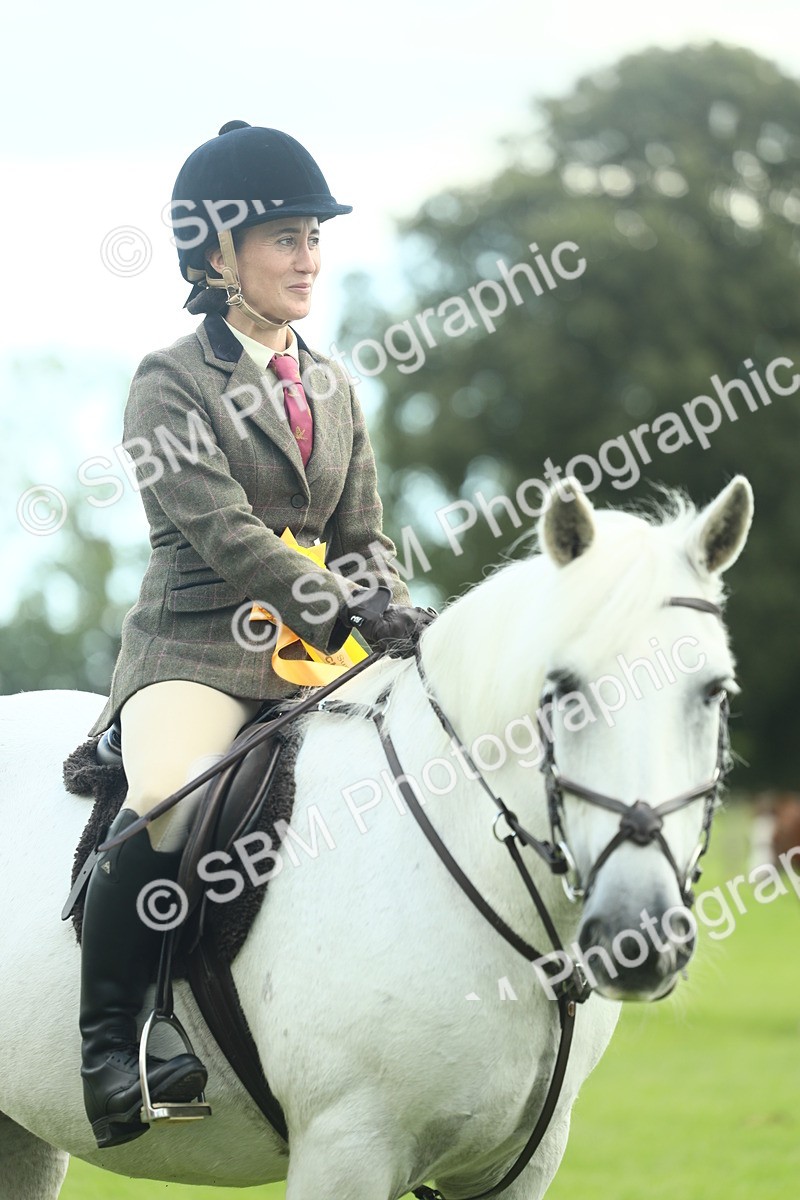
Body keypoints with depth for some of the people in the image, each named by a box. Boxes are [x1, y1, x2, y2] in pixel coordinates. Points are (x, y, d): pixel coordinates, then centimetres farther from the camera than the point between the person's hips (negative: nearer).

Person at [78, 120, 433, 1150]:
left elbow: (364, 536, 19)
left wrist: (386, 611, -3)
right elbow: (224, 536, -14)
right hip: (198, 648, -6)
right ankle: (109, 1045, -20)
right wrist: (342, 616, -25)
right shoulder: (170, 385, -2)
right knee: (165, 812, -34)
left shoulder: (332, 389, 19)